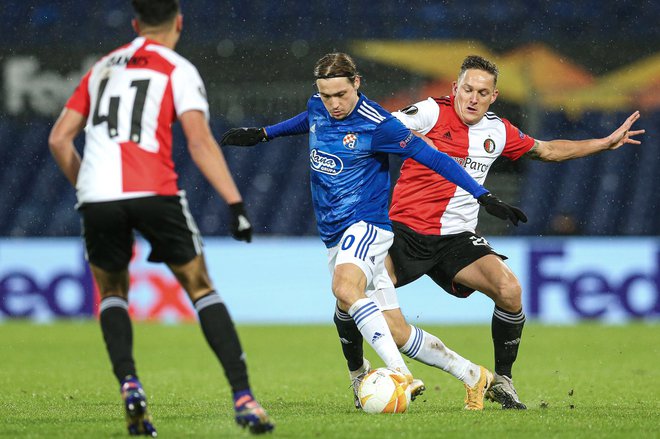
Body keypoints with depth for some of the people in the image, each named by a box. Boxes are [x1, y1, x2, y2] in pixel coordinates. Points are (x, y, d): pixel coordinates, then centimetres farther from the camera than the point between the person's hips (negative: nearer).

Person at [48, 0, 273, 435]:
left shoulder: (102, 68, 21)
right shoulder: (179, 70, 8)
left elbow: (59, 139, 19)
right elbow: (200, 142, -7)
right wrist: (236, 203, -9)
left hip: (97, 195, 3)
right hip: (154, 192, -3)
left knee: (113, 292, 23)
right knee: (202, 289, 9)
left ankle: (129, 384, 0)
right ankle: (243, 397, -1)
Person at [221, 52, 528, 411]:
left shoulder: (377, 125, -16)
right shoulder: (317, 108, 4)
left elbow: (434, 159, -12)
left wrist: (484, 198, -14)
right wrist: (261, 135, 40)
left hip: (366, 223, -8)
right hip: (333, 233, 8)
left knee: (345, 287, -35)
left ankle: (400, 374, -42)